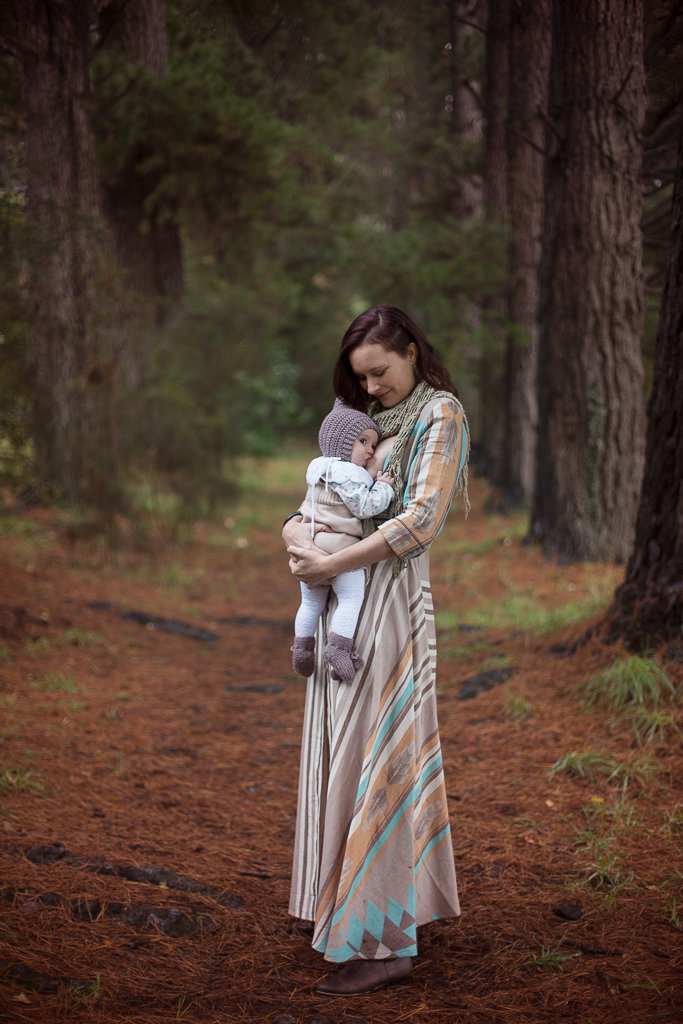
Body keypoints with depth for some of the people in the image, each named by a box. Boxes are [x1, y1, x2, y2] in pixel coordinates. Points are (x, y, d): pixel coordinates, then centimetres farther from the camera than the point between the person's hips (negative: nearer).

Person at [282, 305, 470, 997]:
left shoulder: (441, 414, -5)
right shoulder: (372, 419, 18)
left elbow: (419, 523, -16)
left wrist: (332, 565, -16)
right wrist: (298, 534, -6)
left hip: (389, 600, -8)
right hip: (344, 603, 8)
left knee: (373, 757, -8)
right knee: (343, 753, 12)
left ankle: (383, 940, -3)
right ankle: (347, 907, 23)